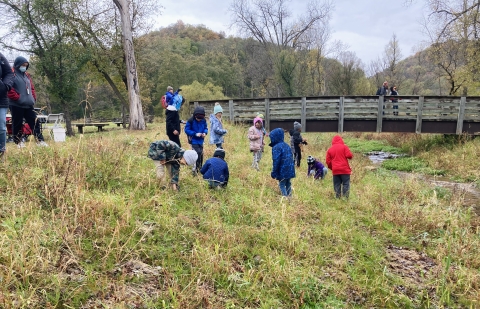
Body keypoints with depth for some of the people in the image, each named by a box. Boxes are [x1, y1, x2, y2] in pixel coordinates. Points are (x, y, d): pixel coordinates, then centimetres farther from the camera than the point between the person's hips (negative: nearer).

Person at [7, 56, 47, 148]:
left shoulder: (27, 75, 19)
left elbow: (31, 88, 22)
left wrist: (33, 97, 8)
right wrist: (17, 97, -16)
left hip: (28, 105, 6)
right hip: (16, 105, -6)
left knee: (35, 122, 1)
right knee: (17, 124, 3)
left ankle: (40, 140, 1)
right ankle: (18, 142, 13)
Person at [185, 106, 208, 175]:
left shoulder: (203, 120, -4)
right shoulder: (191, 121, -16)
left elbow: (206, 128, 10)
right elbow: (187, 130, -13)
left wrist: (205, 132, -13)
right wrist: (195, 134, -22)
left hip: (200, 140, 6)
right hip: (194, 140, -5)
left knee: (201, 153, 13)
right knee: (198, 152, -17)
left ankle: (200, 167, 31)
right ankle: (196, 168, -4)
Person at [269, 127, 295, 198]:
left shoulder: (276, 147, -15)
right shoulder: (286, 145, 11)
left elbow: (276, 161, -18)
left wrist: (274, 173, -12)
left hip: (283, 171, -8)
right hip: (290, 170, 8)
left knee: (282, 185, 2)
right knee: (288, 184, 17)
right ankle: (289, 197, 22)